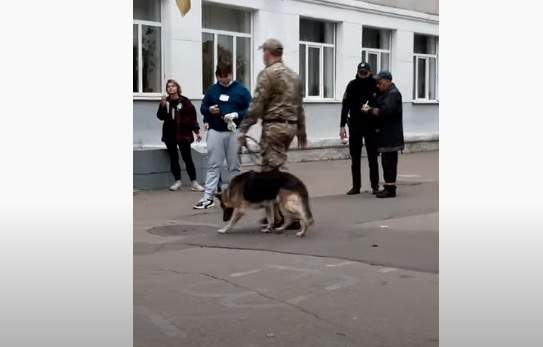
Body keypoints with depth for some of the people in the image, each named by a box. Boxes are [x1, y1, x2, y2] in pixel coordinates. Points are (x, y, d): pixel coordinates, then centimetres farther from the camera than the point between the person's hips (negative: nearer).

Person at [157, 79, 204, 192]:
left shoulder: (184, 101, -4)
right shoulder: (165, 101, 6)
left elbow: (192, 116, -4)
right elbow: (160, 117, 1)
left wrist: (196, 131, -7)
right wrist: (162, 106, -15)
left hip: (183, 133, -4)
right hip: (169, 134, 4)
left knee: (187, 158, -4)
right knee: (173, 158, 8)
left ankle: (194, 182, -1)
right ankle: (177, 181, 18)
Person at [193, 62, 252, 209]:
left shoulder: (241, 90, 3)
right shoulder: (212, 90, 10)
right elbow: (203, 108, 15)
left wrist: (237, 115, -17)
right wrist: (209, 110, -8)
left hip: (234, 132, -2)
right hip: (215, 131, 2)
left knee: (234, 166, 5)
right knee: (213, 165, 1)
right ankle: (208, 197, 0)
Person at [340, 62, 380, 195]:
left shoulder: (375, 85, -3)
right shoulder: (352, 85, -1)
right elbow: (345, 106, -2)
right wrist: (342, 126, -8)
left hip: (371, 126, -1)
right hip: (354, 125, 1)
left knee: (372, 158, 3)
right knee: (355, 158, 5)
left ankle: (375, 186, 10)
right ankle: (356, 186, 12)